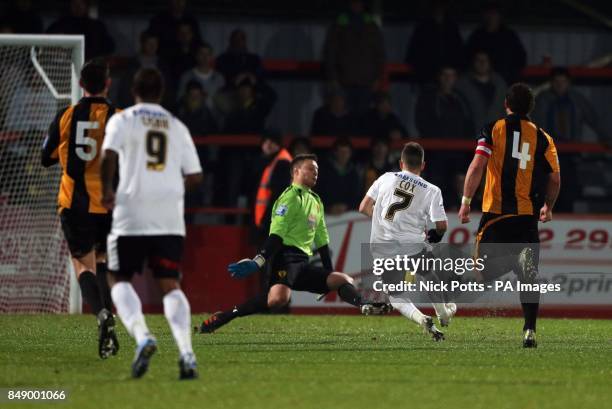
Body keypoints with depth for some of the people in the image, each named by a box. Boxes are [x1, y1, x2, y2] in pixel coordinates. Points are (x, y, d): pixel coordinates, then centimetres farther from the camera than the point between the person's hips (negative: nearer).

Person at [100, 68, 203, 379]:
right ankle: (186, 352, -17)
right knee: (170, 285, 2)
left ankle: (142, 336, -16)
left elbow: (109, 156, -14)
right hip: (170, 217, 3)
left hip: (131, 214, -3)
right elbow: (194, 176, 11)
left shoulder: (122, 120, 3)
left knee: (120, 279, 9)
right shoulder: (177, 127, 13)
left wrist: (106, 191, 0)